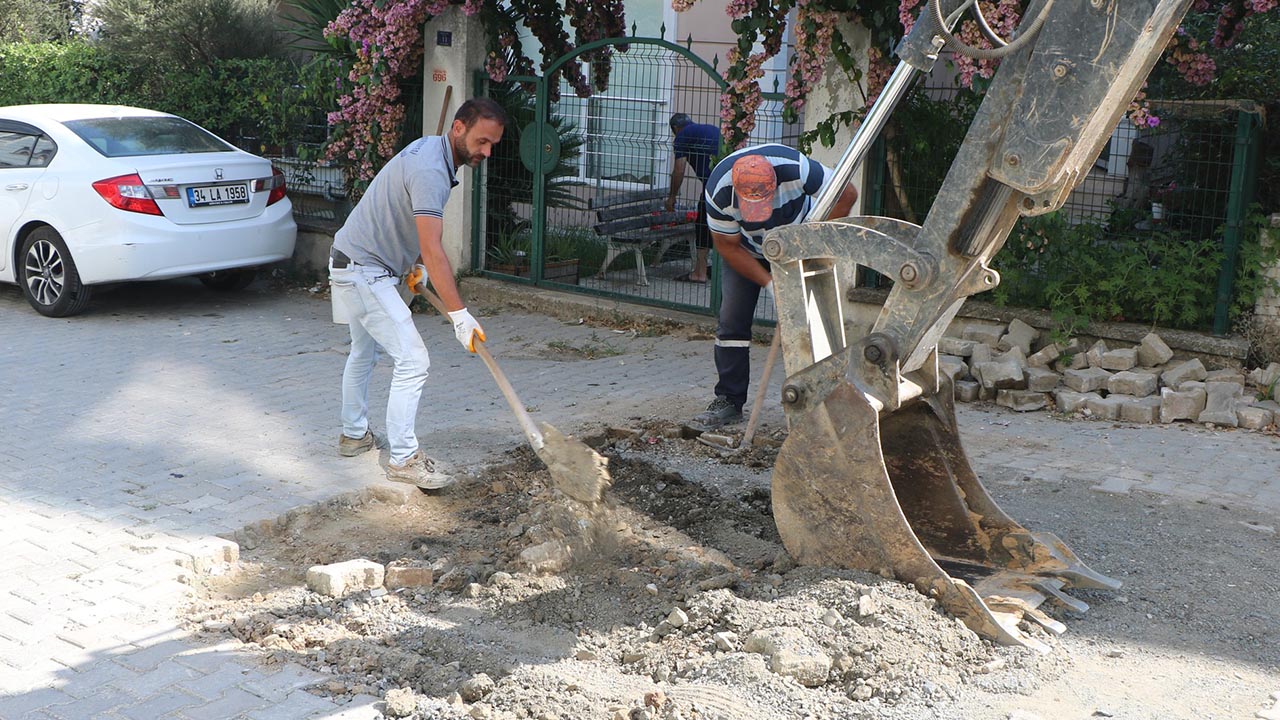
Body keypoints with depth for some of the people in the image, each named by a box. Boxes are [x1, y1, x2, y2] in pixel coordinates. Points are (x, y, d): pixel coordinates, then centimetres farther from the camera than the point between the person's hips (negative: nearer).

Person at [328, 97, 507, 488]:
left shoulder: (430, 147, 5)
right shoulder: (430, 171, -27)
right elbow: (433, 251, -34)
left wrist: (416, 261, 14)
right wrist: (460, 315, -36)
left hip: (355, 263, 11)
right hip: (364, 272, -11)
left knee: (364, 352, 25)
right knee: (412, 361, -14)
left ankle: (354, 434, 40)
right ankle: (404, 458, -9)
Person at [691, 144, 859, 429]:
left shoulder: (796, 169, -37)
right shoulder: (720, 190, -33)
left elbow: (846, 194, -22)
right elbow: (728, 246, -19)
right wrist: (768, 282, -24)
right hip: (746, 250, 1)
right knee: (732, 321, -6)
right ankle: (729, 400, 1)